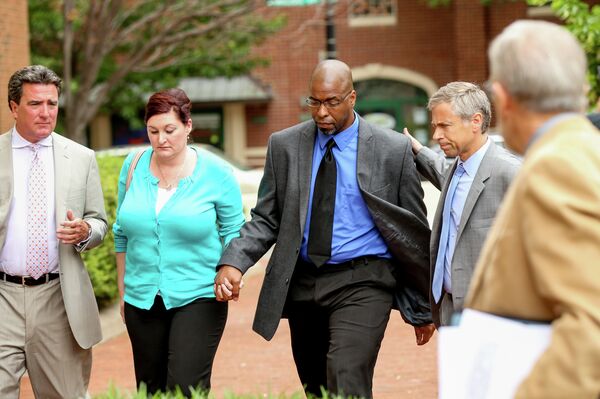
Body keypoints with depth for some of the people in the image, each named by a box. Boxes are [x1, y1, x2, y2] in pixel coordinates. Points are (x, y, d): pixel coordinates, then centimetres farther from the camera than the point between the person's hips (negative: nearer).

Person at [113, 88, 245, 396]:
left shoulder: (215, 173, -6)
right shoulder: (133, 166, 3)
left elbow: (233, 232, 2)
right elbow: (122, 233, 13)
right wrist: (123, 289, 15)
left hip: (198, 298, -4)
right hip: (142, 299, 4)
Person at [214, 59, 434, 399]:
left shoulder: (394, 150, -3)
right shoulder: (284, 145, 6)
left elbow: (415, 231, 3)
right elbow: (266, 219, 7)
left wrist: (421, 310, 5)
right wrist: (233, 262, -13)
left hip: (362, 283, -4)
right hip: (302, 284, 4)